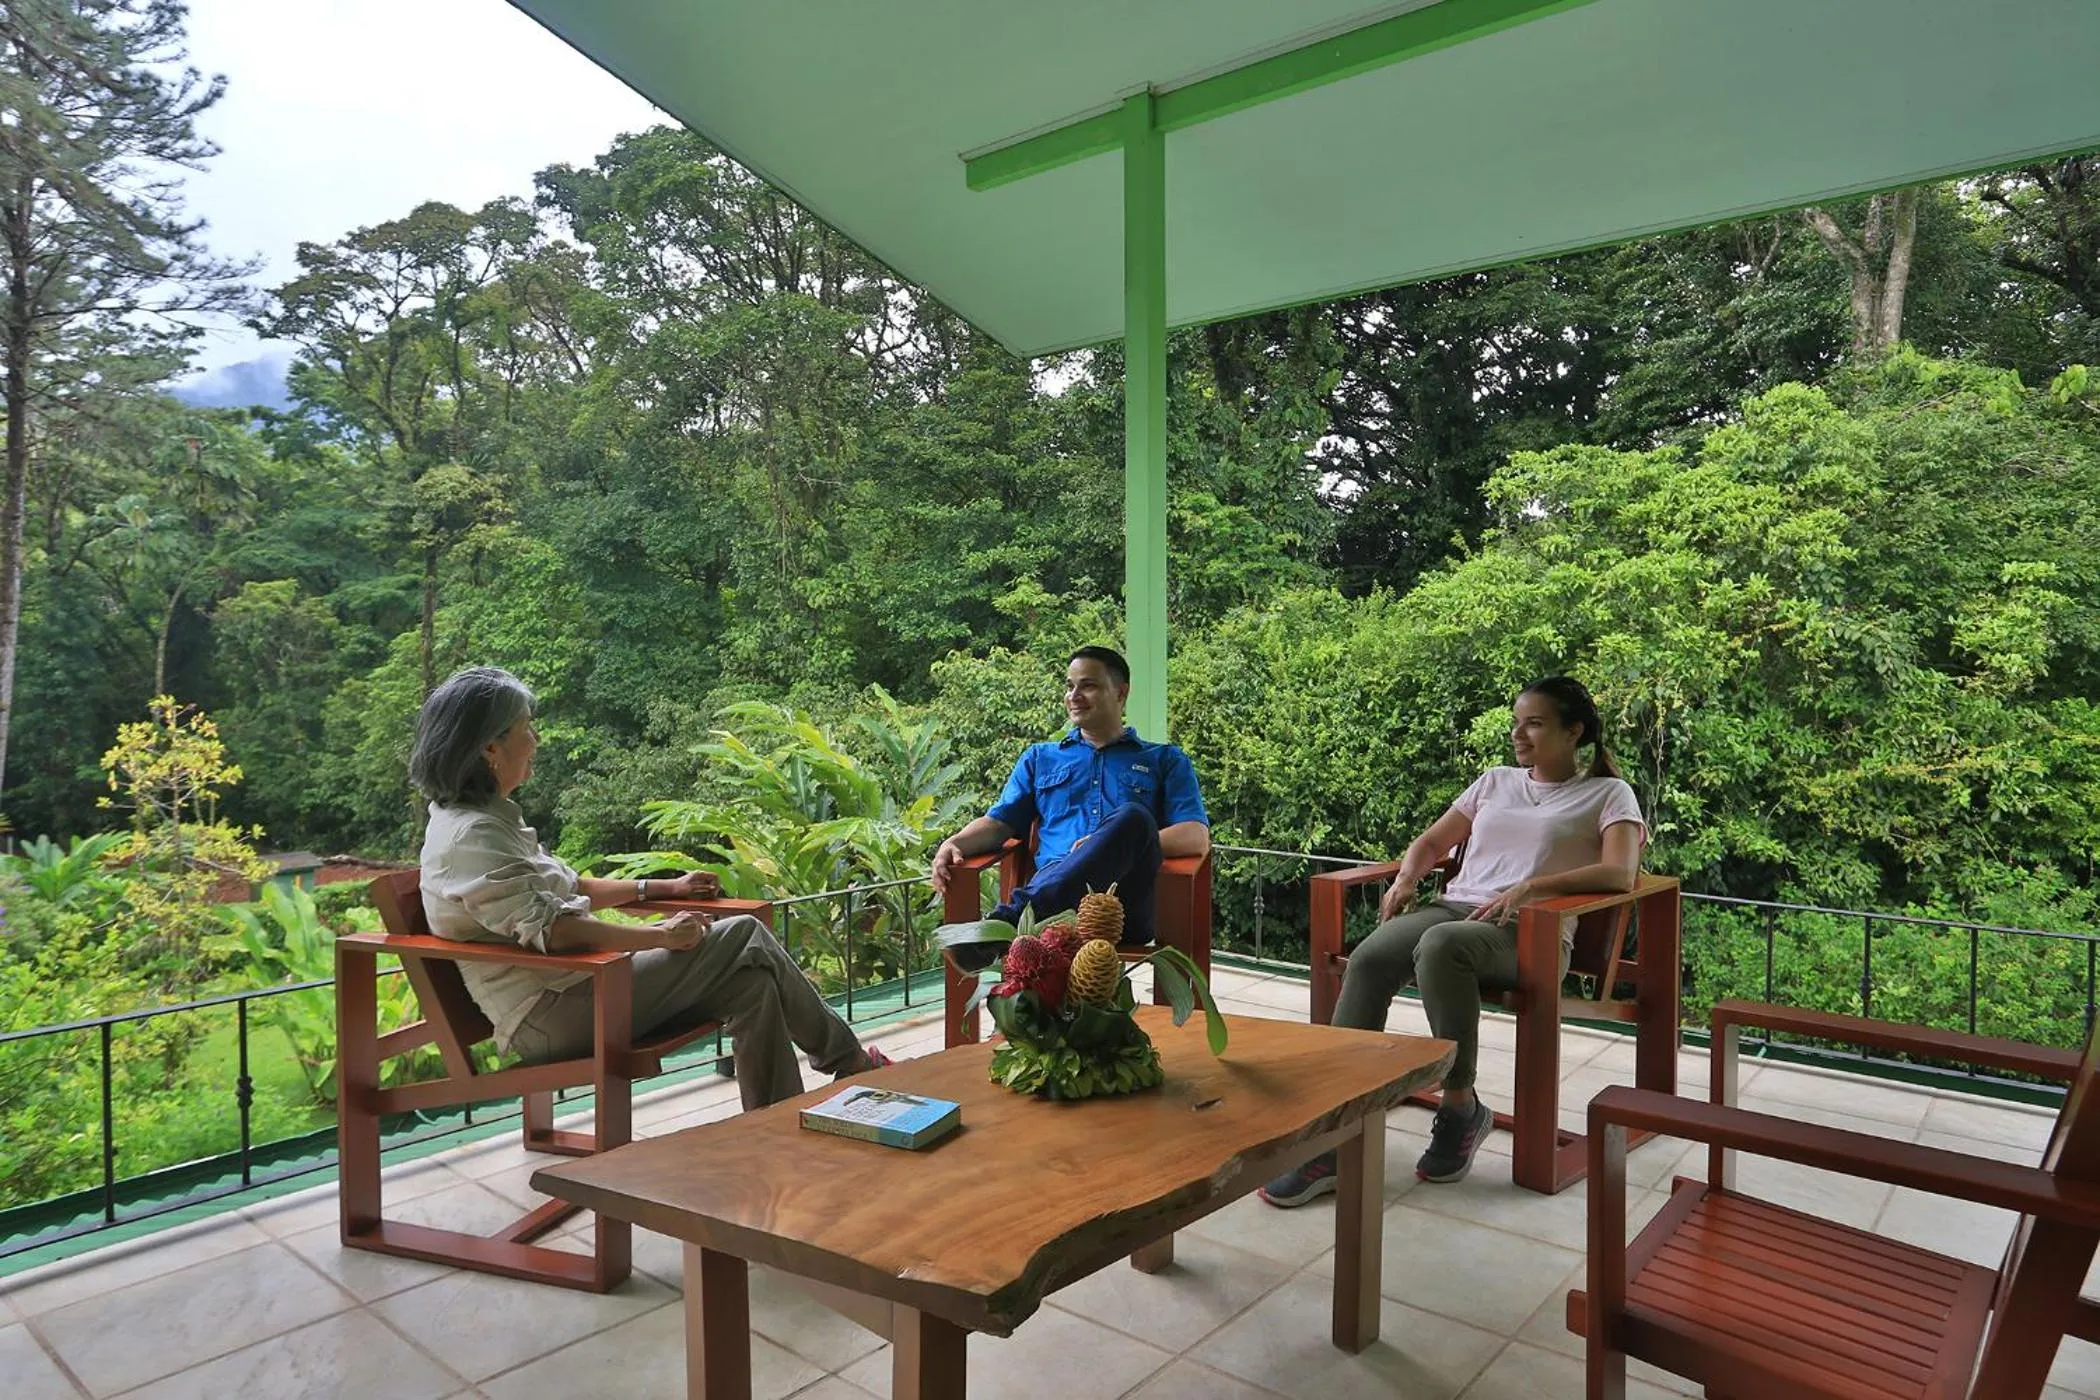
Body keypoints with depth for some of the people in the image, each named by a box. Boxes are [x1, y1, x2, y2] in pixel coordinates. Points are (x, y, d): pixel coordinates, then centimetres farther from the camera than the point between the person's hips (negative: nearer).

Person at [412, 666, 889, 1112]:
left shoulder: (488, 819, 15)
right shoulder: (469, 837, -18)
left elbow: (566, 889, 25)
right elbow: (553, 930, -26)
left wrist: (664, 888, 22)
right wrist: (662, 935, -19)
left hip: (572, 984, 10)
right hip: (548, 1015, -10)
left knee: (752, 983, -5)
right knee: (745, 937, -11)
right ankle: (848, 1062, 5)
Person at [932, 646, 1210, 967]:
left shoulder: (1166, 761, 24)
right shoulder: (1039, 757, 32)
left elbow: (1197, 837, 8)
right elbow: (999, 822, 20)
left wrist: (1126, 847, -9)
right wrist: (954, 843, -3)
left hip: (1128, 906, 0)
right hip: (1051, 887, 1)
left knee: (1132, 817, -36)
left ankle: (1011, 916, -46)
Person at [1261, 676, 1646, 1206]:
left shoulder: (1607, 794, 12)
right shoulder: (1495, 781, 26)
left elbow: (1621, 873, -5)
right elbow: (1431, 842, 27)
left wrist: (1530, 886, -18)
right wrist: (1405, 879, 4)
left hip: (1528, 931, -4)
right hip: (1453, 905, 4)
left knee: (1440, 944, -39)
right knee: (1368, 957, -29)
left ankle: (1461, 1107, -21)